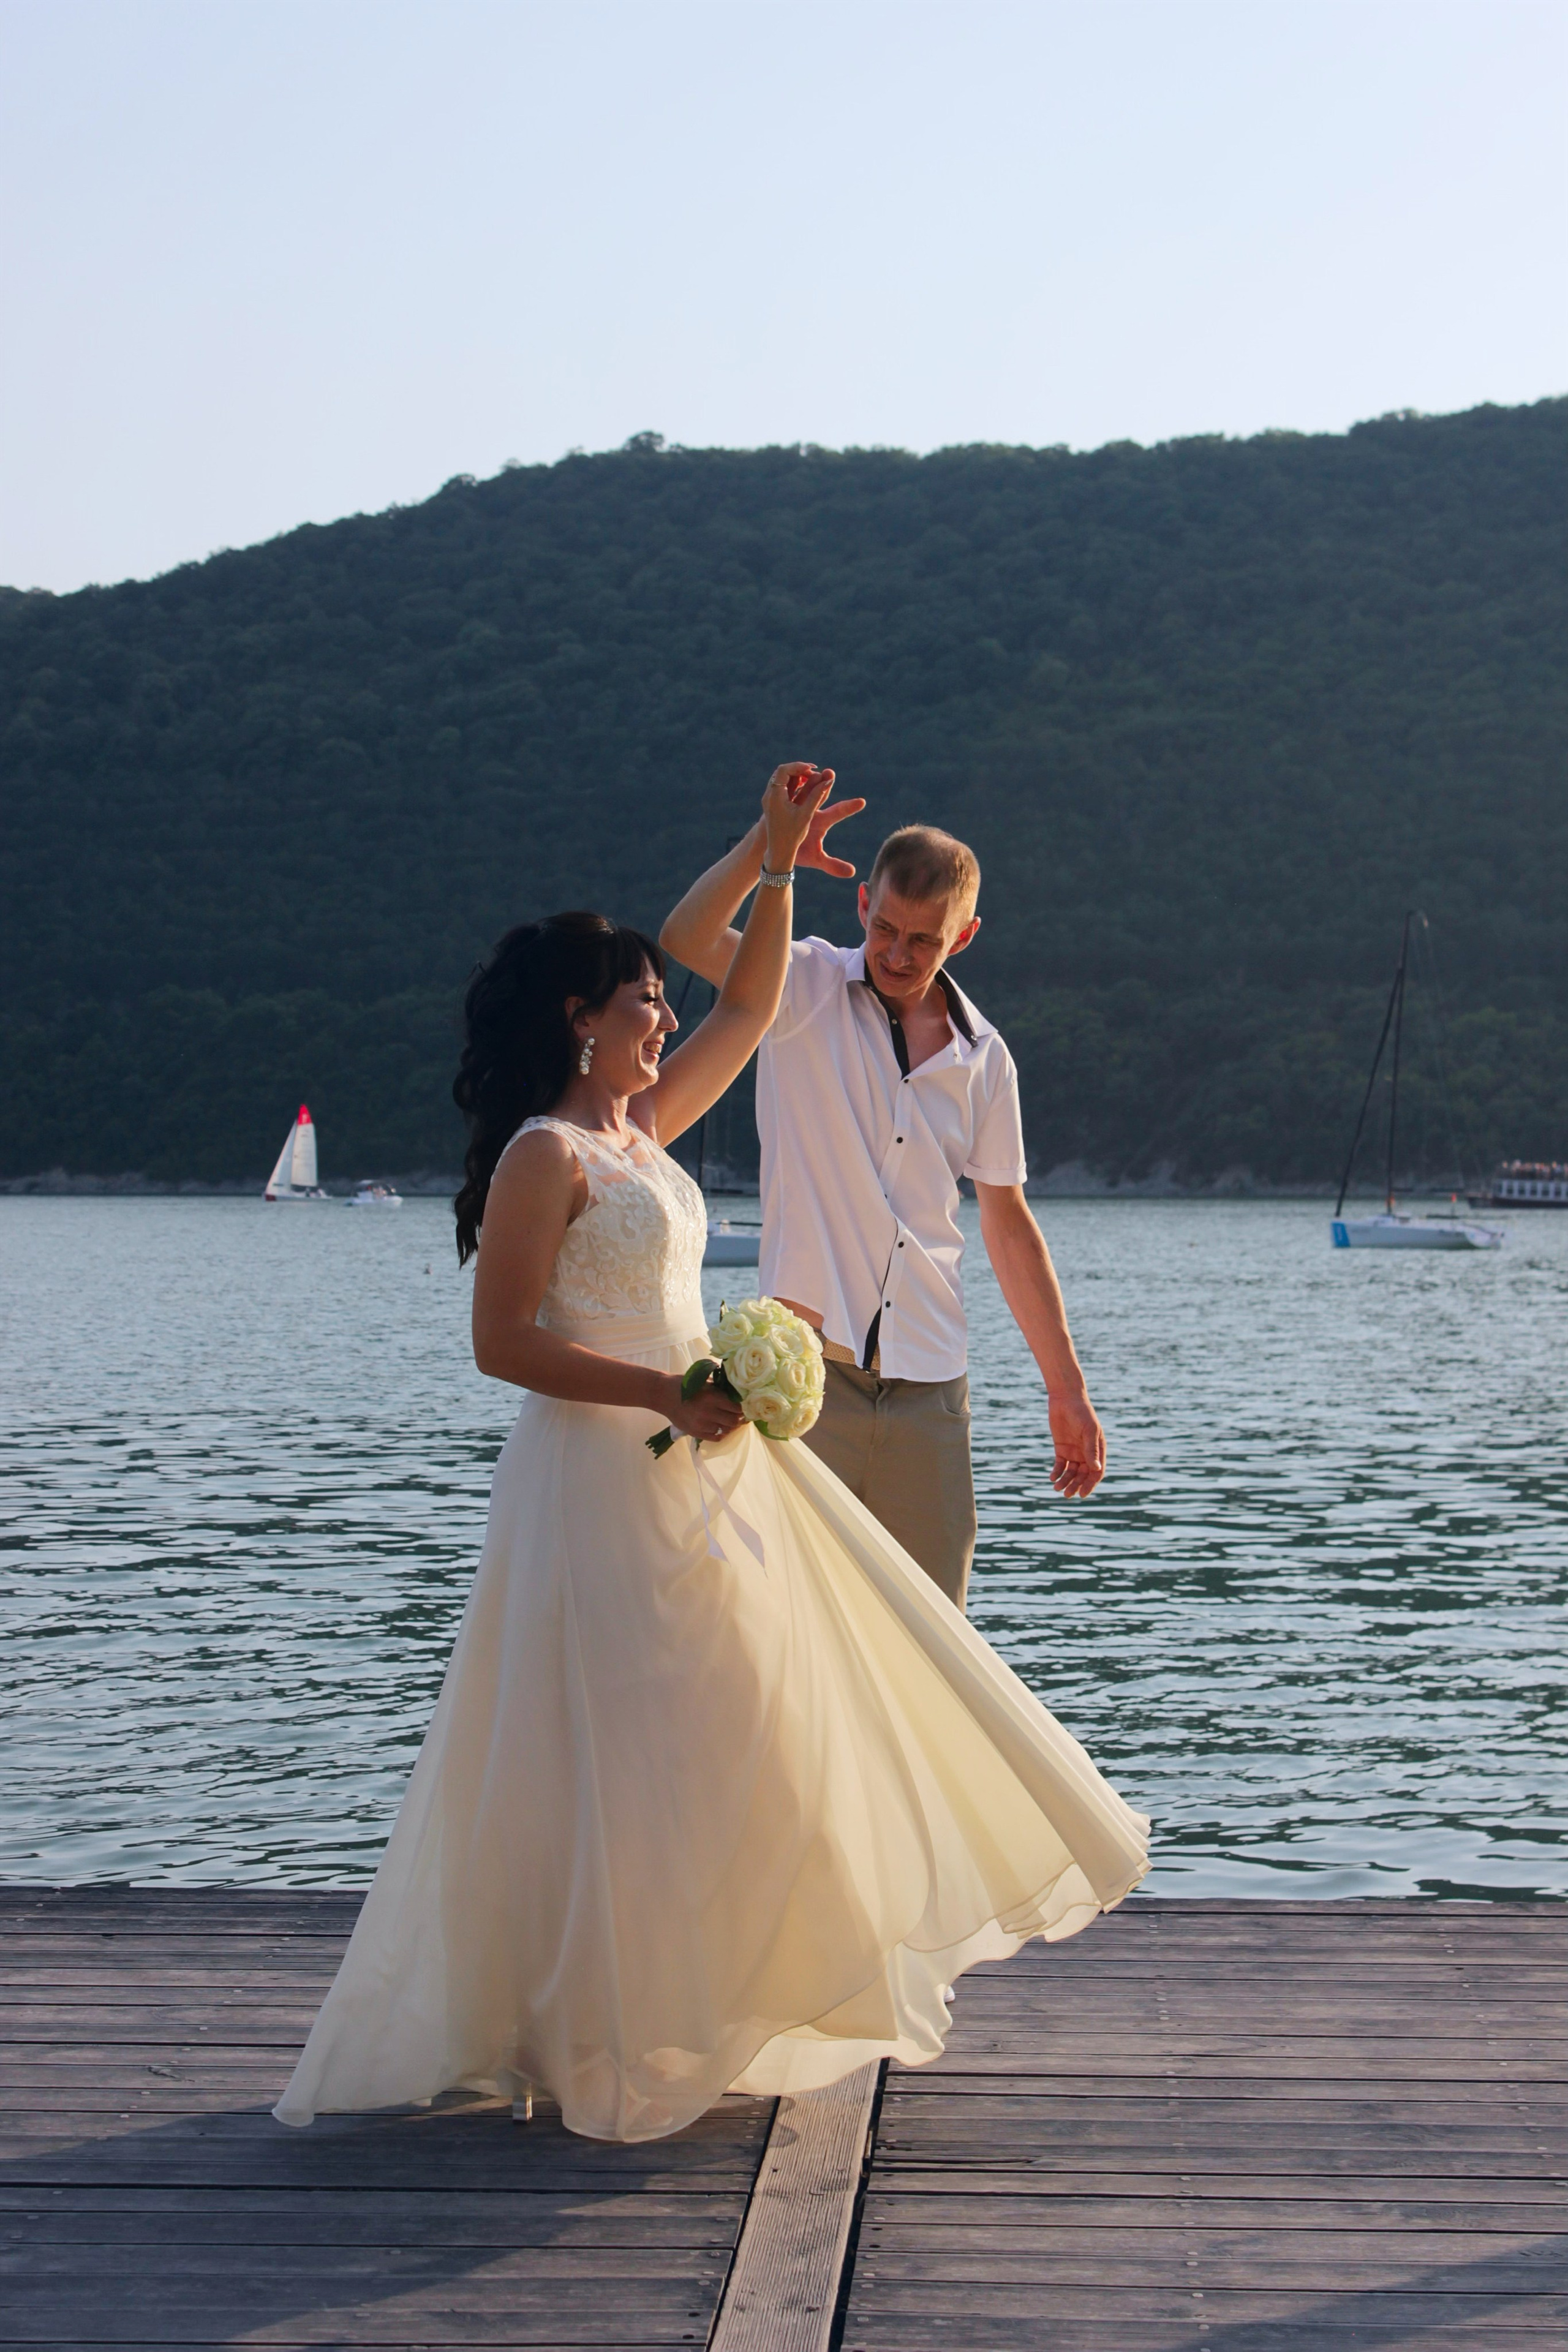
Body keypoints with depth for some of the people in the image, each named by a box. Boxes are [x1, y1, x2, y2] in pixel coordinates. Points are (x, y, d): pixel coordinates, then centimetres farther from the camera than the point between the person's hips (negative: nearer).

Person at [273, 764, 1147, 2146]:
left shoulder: (644, 1129, 11)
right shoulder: (544, 1156, -13)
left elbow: (749, 1010, 20)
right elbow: (504, 1342, -17)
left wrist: (778, 864, 14)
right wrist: (664, 1392, -22)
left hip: (703, 1468, 9)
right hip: (602, 1479, -9)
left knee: (751, 1731, 13)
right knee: (618, 1759, -4)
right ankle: (602, 2043, 7)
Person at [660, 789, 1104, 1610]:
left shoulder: (982, 1057, 10)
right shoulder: (807, 990, 1)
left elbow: (1008, 1224, 16)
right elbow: (686, 939, -18)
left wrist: (1067, 1389, 16)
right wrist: (770, 843, -33)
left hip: (930, 1386, 4)